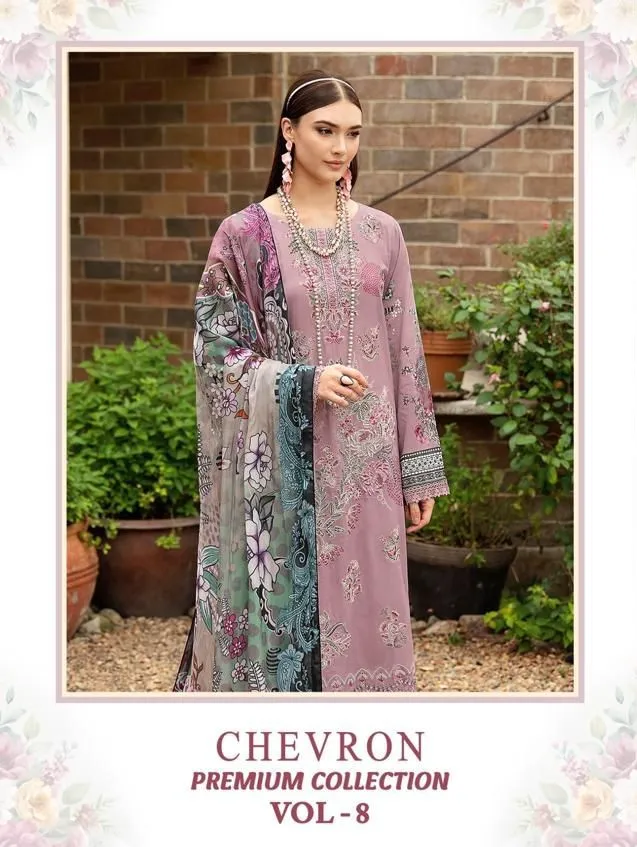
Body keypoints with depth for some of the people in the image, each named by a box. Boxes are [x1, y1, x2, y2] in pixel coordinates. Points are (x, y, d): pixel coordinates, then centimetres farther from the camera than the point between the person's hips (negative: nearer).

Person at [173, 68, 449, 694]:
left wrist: (419, 471, 6)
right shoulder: (245, 235, -3)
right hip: (280, 463, -3)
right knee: (280, 609, 3)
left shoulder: (381, 233, 6)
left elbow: (404, 353, 7)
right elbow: (216, 351, -4)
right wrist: (305, 383, -19)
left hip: (366, 463, 3)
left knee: (363, 611, 7)